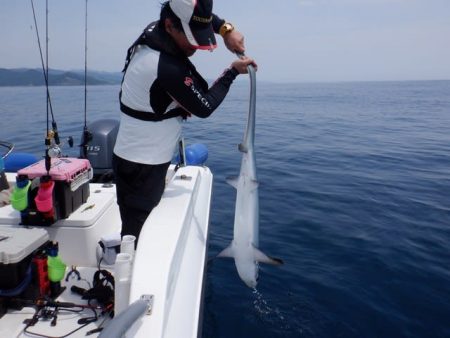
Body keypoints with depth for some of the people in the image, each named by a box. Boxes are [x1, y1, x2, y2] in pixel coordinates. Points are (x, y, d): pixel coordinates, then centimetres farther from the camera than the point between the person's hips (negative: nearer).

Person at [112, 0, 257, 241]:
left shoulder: (154, 31, -1)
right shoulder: (167, 67, -28)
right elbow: (204, 107, -14)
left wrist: (226, 29, -1)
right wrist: (232, 72, -5)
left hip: (145, 159, 9)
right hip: (141, 167, -9)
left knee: (142, 231, 19)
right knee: (137, 237, 0)